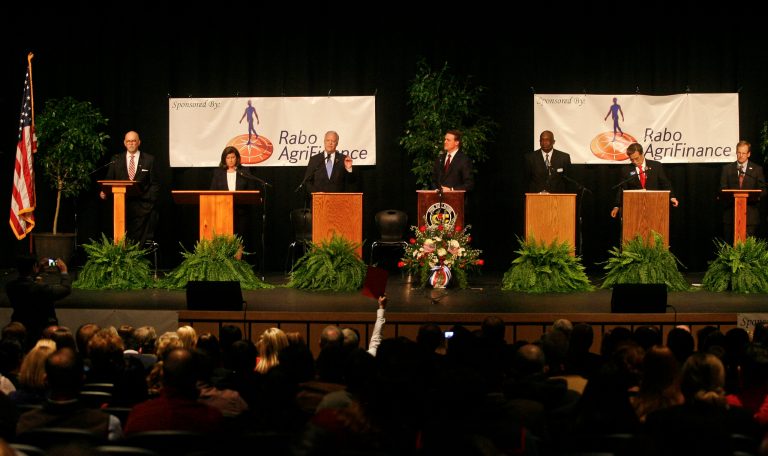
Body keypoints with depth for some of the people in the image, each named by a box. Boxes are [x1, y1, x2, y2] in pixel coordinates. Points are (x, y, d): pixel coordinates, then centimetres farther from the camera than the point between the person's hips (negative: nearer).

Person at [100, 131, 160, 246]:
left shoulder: (149, 160, 8)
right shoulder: (116, 160, 13)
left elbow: (155, 184, 6)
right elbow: (109, 180, 13)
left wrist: (150, 198, -7)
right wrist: (104, 192, -6)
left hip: (142, 205, -1)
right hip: (122, 205, 2)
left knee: (141, 240, -7)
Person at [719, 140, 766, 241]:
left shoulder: (757, 169, 9)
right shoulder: (727, 168, 12)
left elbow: (762, 190, 6)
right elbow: (722, 189, 7)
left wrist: (750, 196, -14)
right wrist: (732, 196, -13)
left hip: (750, 214, -1)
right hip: (731, 213, 1)